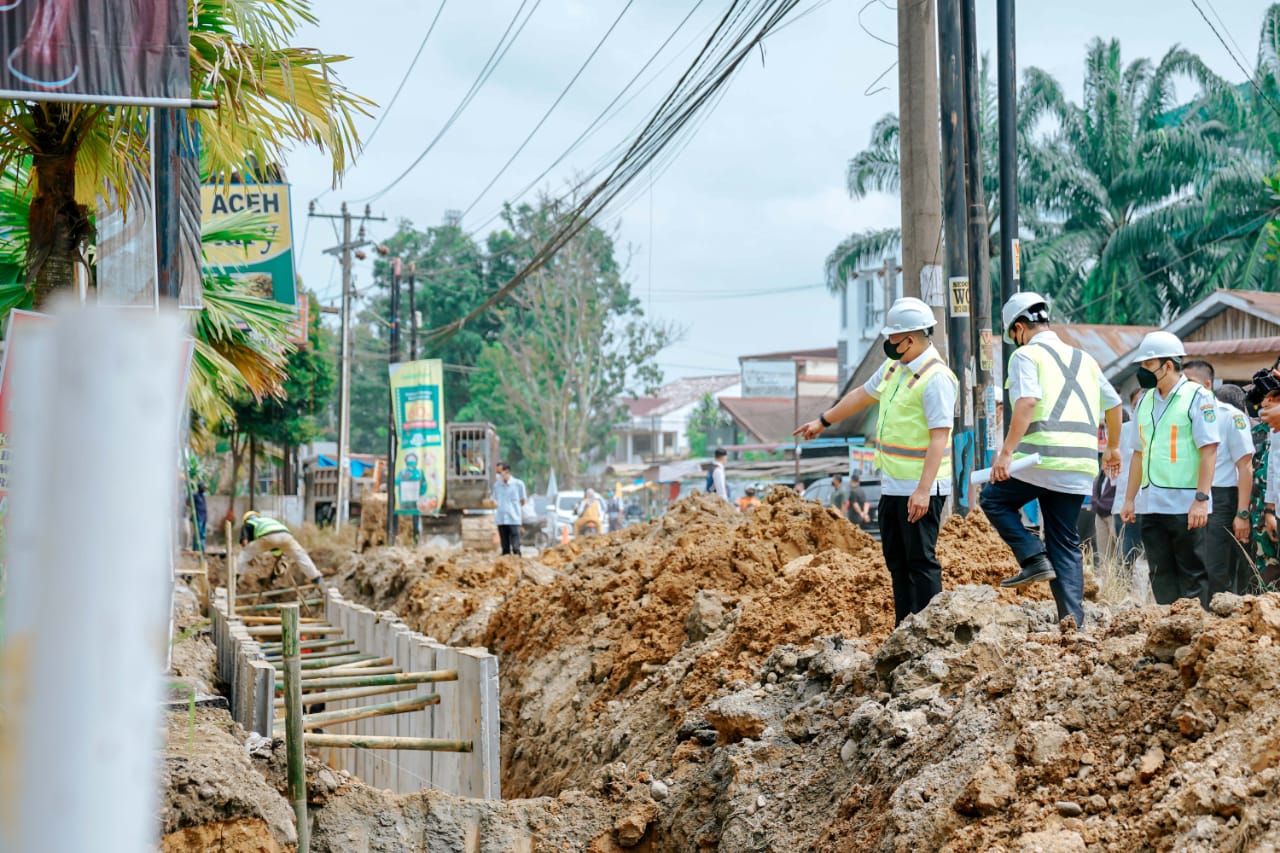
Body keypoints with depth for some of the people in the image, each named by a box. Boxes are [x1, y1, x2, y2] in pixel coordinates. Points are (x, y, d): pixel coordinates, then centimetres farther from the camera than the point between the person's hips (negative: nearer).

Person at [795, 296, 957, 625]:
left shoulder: (935, 378, -18)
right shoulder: (894, 366, 11)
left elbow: (939, 437, -23)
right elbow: (862, 395, 27)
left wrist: (923, 490, -29)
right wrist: (823, 422, 34)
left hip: (920, 489, -10)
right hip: (893, 485, 10)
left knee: (921, 561, -8)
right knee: (897, 561, 12)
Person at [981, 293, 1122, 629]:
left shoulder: (1026, 355, 0)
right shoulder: (1083, 358, 21)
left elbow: (1027, 401, -17)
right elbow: (1113, 404, 28)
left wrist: (1006, 451, -22)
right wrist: (1112, 447, 43)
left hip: (1041, 458, -6)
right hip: (1080, 467, 6)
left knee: (995, 500, 17)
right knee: (1066, 544, 11)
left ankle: (1035, 559, -1)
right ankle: (1074, 620, 3)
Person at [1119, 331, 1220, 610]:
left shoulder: (1197, 397, -5)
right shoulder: (1145, 401, 16)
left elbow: (1209, 451, -11)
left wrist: (1201, 500, -17)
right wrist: (1129, 499, 16)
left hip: (1186, 505, -7)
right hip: (1152, 504, 7)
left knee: (1192, 575, -2)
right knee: (1161, 576, 7)